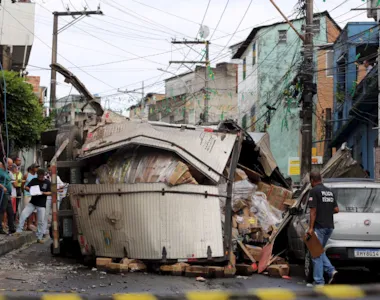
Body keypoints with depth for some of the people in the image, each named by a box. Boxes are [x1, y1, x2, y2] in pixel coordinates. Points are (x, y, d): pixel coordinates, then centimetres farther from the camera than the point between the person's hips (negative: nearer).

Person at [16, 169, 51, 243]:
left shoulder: (47, 182, 1)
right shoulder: (34, 180, 4)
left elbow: (50, 192, 0)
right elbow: (26, 187, 5)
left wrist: (43, 193, -18)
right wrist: (30, 190, -17)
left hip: (41, 204, -1)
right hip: (32, 202, 1)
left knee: (41, 221, 1)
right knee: (23, 214, -14)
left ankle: (39, 237, 10)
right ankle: (19, 231, -5)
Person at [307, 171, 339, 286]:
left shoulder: (314, 191, -10)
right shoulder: (329, 192, 13)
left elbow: (313, 211, -16)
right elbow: (336, 209, 13)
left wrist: (311, 227, -15)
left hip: (319, 226, -8)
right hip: (329, 226, 8)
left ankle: (319, 281, 0)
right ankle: (331, 270, 1)